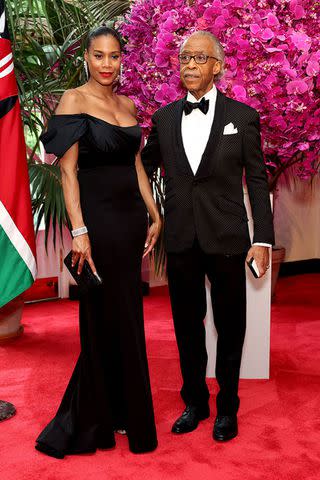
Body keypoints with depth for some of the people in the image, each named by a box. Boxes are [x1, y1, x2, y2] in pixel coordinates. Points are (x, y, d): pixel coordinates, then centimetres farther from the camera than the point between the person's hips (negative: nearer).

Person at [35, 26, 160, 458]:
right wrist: (79, 231, -19)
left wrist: (154, 216, 11)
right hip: (98, 217, -6)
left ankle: (115, 410, 29)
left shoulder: (128, 105, 13)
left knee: (127, 316, 11)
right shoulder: (74, 100, -5)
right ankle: (96, 423, 22)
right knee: (107, 318, 3)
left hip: (132, 216, 6)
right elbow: (67, 171, -11)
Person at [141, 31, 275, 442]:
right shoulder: (164, 118, 7)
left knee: (229, 326, 9)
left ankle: (226, 407, 28)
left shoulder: (242, 116, 0)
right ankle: (194, 402, 32)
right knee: (187, 325, 13)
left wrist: (263, 239, -6)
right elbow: (143, 169, 13)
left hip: (226, 238, -2)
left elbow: (257, 181, -1)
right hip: (181, 239, 3)